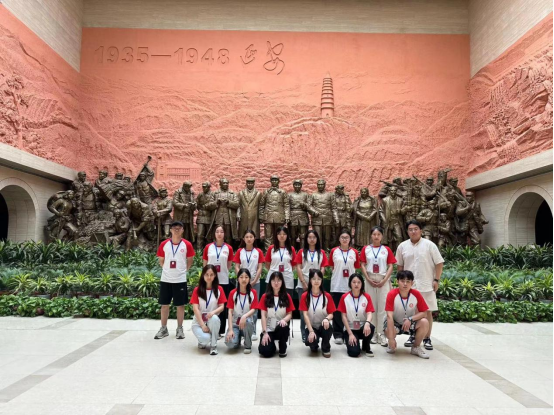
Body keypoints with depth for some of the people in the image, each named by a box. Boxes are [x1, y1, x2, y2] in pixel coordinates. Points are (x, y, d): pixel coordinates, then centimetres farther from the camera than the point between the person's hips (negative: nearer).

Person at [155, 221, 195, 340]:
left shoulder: (187, 245, -2)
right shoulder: (164, 244, 2)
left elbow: (190, 261, 6)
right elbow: (161, 260, 12)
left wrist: (183, 270, 2)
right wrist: (167, 269, 6)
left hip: (180, 279, -2)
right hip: (166, 279, 2)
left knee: (180, 305, 5)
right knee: (164, 304, 9)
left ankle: (180, 329, 17)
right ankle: (163, 329, 21)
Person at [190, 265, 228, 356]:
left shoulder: (219, 289, 0)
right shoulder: (197, 290, -3)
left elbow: (222, 307, -3)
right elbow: (195, 308, -9)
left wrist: (213, 312, -26)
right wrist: (203, 325, -18)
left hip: (213, 321, 1)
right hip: (199, 322, -1)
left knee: (214, 318, -36)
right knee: (206, 338, -31)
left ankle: (214, 346, -16)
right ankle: (202, 341, 10)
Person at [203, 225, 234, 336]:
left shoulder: (229, 248, 1)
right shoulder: (208, 247, 2)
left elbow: (229, 265, 9)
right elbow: (205, 264, 8)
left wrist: (223, 272, 4)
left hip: (224, 281, 0)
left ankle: (221, 330, 16)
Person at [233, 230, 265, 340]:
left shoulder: (258, 252, 2)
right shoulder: (240, 251, 4)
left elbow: (260, 268, -1)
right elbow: (236, 267, 2)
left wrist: (254, 281, -10)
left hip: (255, 282, 0)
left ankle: (253, 331, 8)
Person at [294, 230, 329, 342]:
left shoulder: (321, 252, 7)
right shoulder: (301, 252, 4)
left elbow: (323, 269, 3)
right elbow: (298, 268, -1)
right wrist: (304, 284, -8)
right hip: (303, 285, 0)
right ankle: (304, 334, 10)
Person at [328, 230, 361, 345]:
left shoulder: (354, 252, 5)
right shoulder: (334, 251, 3)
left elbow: (356, 269, 9)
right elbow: (332, 267, 9)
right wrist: (338, 274, 1)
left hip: (350, 286, 0)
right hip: (336, 285, 0)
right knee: (337, 311, 2)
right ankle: (338, 335, 10)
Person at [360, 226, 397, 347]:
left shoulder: (387, 250, 3)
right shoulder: (366, 249, 5)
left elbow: (391, 266, 1)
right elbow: (363, 265, 3)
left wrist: (384, 280, -10)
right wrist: (368, 279, -7)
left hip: (384, 280, -1)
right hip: (370, 280, 1)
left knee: (383, 307, -2)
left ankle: (381, 334, 3)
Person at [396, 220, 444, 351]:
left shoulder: (429, 245, -5)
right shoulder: (402, 246, 3)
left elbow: (439, 263, -3)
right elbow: (400, 266, 12)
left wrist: (436, 280, -8)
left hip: (426, 285, -2)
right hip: (409, 285, 2)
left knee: (428, 312, 4)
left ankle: (427, 339, 15)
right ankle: (412, 336, 23)